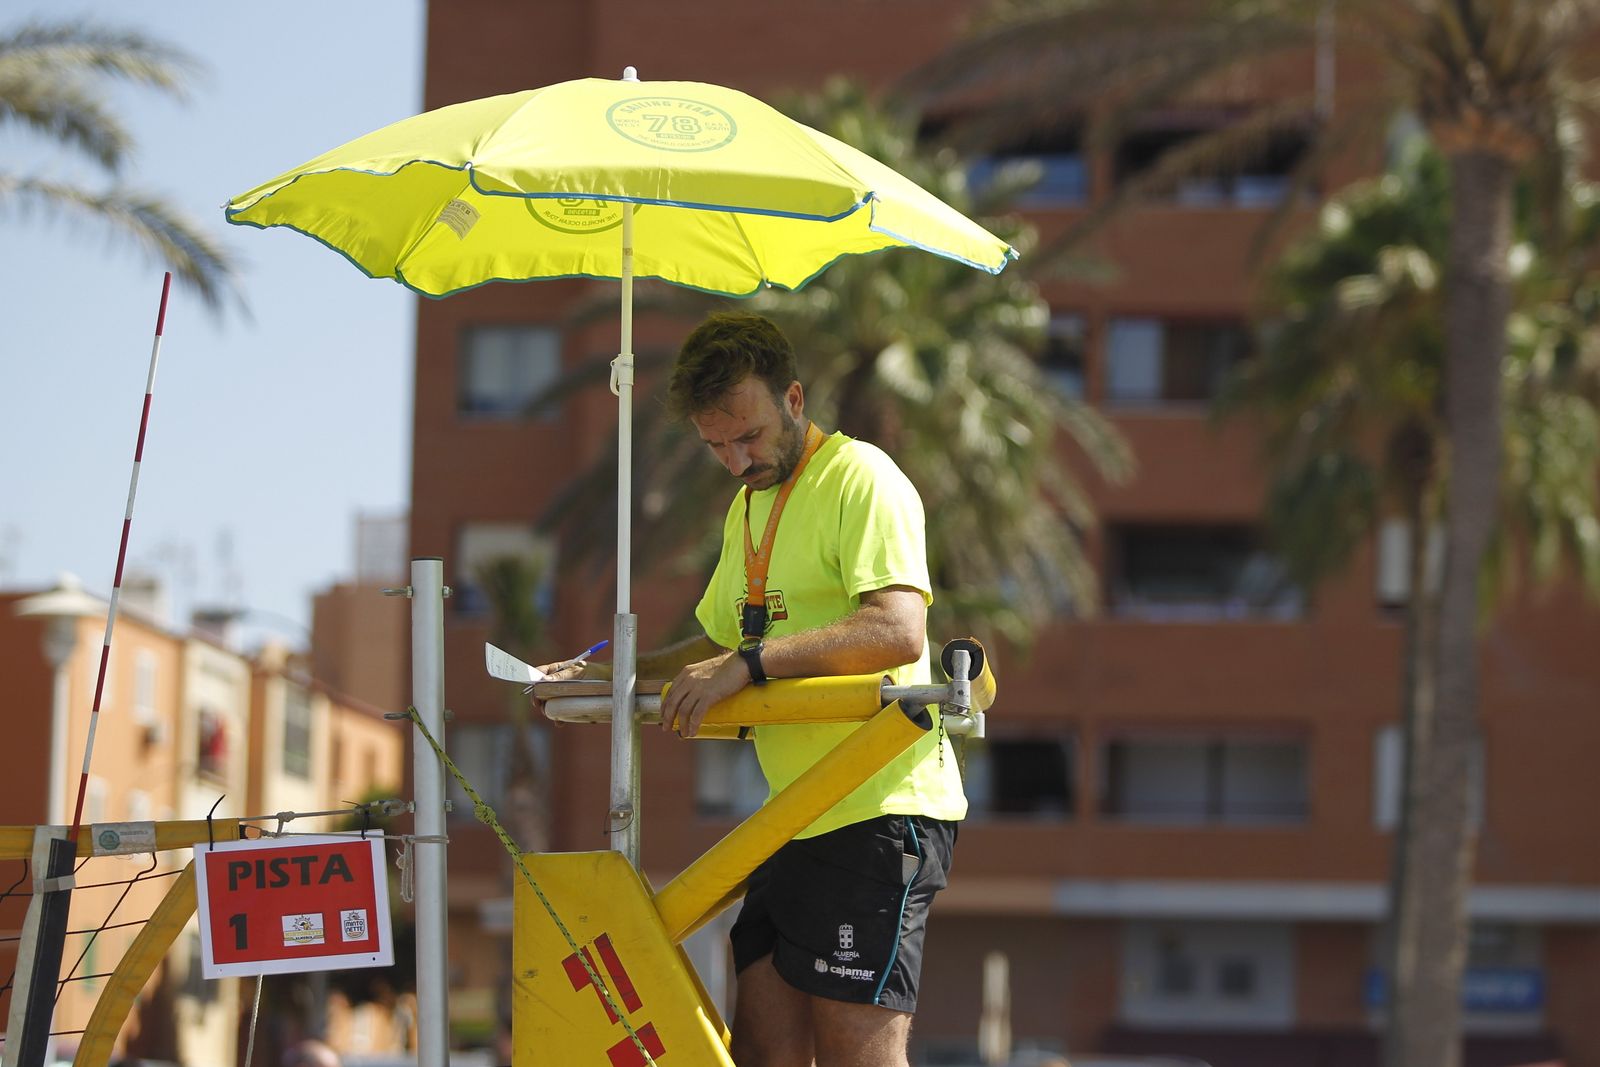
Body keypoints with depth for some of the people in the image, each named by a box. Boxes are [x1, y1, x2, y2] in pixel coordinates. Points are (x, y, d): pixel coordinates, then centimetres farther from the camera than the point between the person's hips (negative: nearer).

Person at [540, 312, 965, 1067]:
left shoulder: (861, 479, -9)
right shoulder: (750, 503, 21)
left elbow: (898, 632, -24)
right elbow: (722, 639, 34)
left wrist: (749, 664, -27)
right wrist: (619, 673, 18)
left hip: (881, 811, -9)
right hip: (801, 820, 9)